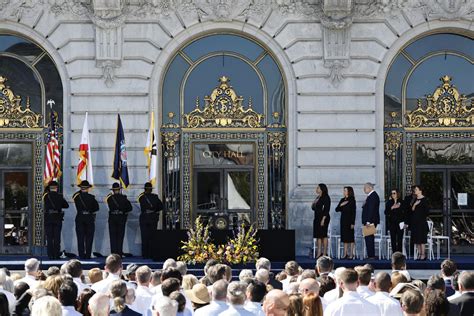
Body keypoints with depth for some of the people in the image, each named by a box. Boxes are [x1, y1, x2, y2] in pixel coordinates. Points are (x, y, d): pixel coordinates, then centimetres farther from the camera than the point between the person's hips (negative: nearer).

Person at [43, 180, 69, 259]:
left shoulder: (45, 196, -4)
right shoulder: (59, 196, -3)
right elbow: (66, 205, 4)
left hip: (48, 218, 0)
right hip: (57, 219, 0)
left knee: (49, 238, 5)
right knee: (57, 238, 5)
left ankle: (50, 255, 2)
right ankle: (56, 255, 4)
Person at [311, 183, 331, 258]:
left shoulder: (326, 198, -10)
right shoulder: (318, 198, 17)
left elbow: (326, 209, -16)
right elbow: (314, 208, 23)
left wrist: (323, 219, -21)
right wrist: (313, 204, 3)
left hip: (323, 218, -9)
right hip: (317, 218, 9)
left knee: (323, 235, -7)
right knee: (318, 236, 6)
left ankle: (324, 253, -5)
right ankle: (319, 253, 8)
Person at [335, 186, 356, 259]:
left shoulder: (352, 200, -6)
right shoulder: (342, 200, 11)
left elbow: (353, 212, -9)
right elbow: (337, 209, 11)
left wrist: (352, 223, -14)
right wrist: (341, 205, -9)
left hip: (349, 220, -6)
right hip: (343, 220, 6)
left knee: (350, 237, -4)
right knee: (344, 237, 7)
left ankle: (351, 254, -1)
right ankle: (345, 254, 11)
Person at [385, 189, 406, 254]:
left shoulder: (401, 202, 4)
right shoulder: (389, 203, 9)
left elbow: (405, 213, 5)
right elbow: (386, 212, 1)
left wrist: (404, 222, -2)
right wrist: (392, 208, -14)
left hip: (400, 223, -2)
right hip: (392, 223, 2)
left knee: (399, 239, -5)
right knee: (393, 239, 0)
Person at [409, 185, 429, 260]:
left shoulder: (424, 200, -7)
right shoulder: (415, 200, 13)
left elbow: (427, 211, -8)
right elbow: (412, 210, 6)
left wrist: (422, 217, -5)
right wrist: (414, 205, -10)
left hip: (421, 222, -7)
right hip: (415, 222, 7)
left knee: (421, 238, -8)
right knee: (416, 239, 5)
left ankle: (423, 255, -5)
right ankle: (419, 254, 10)